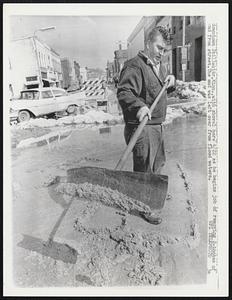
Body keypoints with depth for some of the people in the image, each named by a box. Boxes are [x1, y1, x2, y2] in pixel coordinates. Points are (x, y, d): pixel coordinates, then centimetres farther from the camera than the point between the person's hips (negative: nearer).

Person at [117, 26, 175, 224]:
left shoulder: (160, 66, 16)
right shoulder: (134, 66, -15)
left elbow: (165, 91, 27)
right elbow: (124, 92, -27)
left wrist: (171, 81, 4)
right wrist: (140, 106, -45)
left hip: (158, 125, 10)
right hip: (141, 127, -9)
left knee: (158, 163, 24)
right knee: (144, 168, 0)